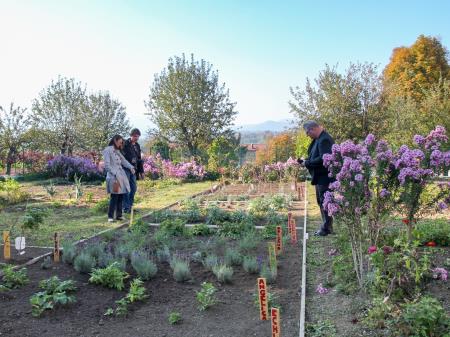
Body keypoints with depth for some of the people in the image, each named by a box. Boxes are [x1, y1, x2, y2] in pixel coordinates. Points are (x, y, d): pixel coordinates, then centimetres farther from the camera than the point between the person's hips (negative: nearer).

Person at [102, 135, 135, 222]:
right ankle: (110, 216, -2)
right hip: (114, 177, -8)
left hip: (121, 176, 8)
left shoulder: (117, 151, 20)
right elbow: (107, 165, -10)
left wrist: (131, 167, -2)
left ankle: (119, 215, 13)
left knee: (121, 196, 6)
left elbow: (124, 161, 15)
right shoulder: (107, 150, -4)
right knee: (114, 197, -10)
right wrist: (115, 174, -15)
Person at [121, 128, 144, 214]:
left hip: (133, 170, 7)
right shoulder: (125, 144, -7)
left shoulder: (137, 146, 15)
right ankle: (126, 207, 1)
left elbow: (139, 159, 20)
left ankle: (130, 206, 17)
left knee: (133, 188, 8)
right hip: (126, 169, -7)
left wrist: (141, 171, 17)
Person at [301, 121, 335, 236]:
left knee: (324, 201, -3)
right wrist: (306, 161, 4)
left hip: (325, 177, -11)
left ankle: (327, 228, 7)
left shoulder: (324, 140, -20)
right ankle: (327, 226, 26)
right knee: (321, 201, 16)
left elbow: (323, 159, -28)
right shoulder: (318, 139, 12)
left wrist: (308, 163, -18)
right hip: (320, 176, 11)